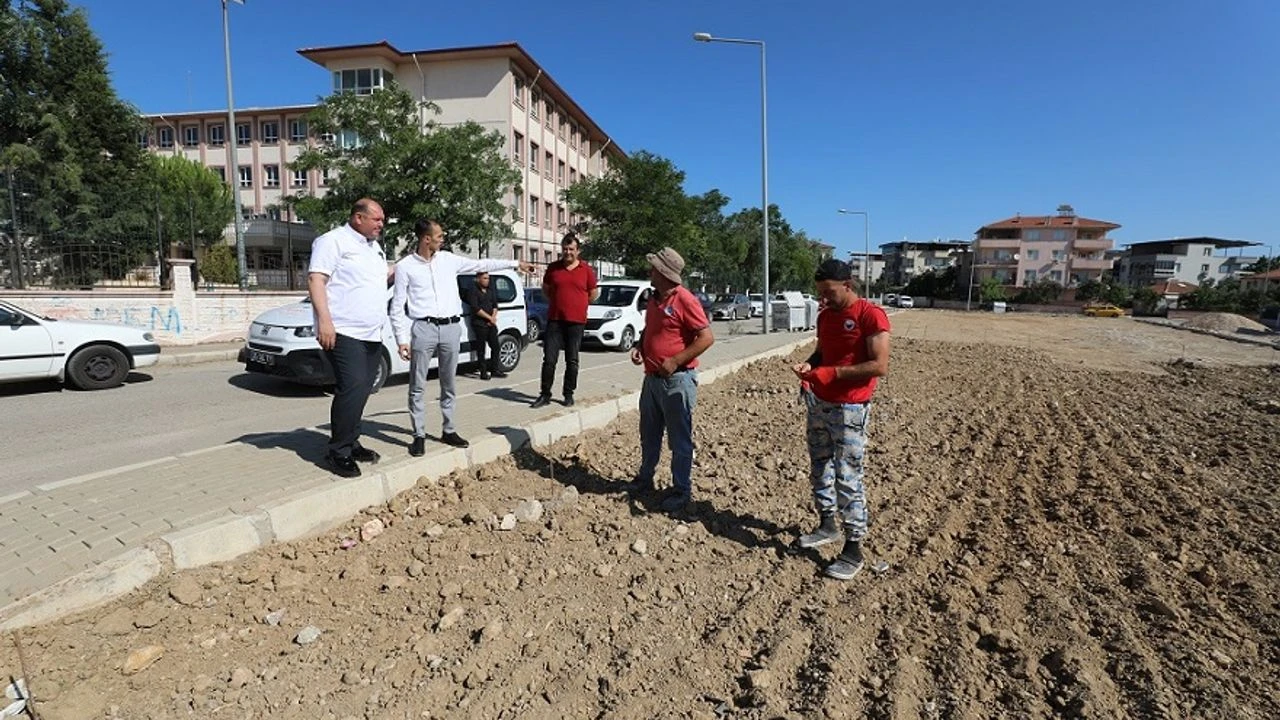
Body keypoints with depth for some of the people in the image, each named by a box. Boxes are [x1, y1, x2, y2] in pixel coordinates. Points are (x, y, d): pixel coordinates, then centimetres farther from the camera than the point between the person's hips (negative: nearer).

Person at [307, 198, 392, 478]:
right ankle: (339, 452, -7)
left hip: (372, 335, 8)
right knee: (352, 388, -15)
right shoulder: (334, 241, -5)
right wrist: (324, 320, -23)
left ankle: (351, 443, 19)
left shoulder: (375, 247, 21)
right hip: (343, 332, -8)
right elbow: (316, 279, -13)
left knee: (361, 391, 9)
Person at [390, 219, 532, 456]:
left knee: (449, 385, 12)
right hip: (423, 329, -4)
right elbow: (397, 306, -2)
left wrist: (515, 263, 18)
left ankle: (449, 431, 22)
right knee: (417, 387, 1)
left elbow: (481, 265, 16)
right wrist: (402, 339, -8)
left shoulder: (448, 259, 9)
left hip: (451, 328, 4)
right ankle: (419, 435, 10)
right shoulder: (405, 266, -2)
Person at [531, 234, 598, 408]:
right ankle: (545, 394, 9)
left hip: (576, 321, -1)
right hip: (554, 320, 1)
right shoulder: (553, 268, 5)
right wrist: (558, 301, 11)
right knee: (549, 359, 0)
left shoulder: (586, 270, 1)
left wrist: (578, 303, 8)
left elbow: (594, 293, 10)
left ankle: (569, 394, 19)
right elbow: (545, 288, 19)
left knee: (572, 361, 7)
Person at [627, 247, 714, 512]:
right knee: (649, 434, 20)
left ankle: (682, 490, 16)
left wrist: (675, 361, -20)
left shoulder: (684, 300, -15)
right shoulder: (653, 300, 11)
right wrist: (639, 347, 4)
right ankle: (645, 478, 35)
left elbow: (706, 337, -18)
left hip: (677, 380, -8)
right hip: (652, 378, 9)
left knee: (679, 439, 4)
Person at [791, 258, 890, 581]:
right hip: (819, 403, 8)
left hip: (849, 409, -8)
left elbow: (880, 366, -20)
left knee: (848, 477, -5)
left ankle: (854, 549, 5)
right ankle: (827, 524, 32)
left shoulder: (871, 315, -14)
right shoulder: (825, 315, 10)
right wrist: (808, 366, -2)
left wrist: (831, 373, -22)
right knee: (819, 467, 16)